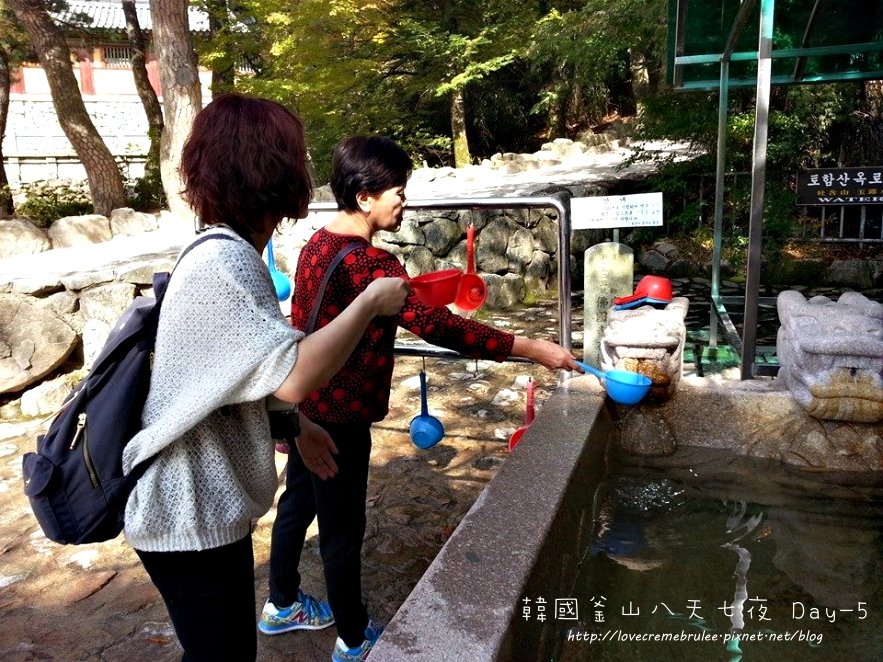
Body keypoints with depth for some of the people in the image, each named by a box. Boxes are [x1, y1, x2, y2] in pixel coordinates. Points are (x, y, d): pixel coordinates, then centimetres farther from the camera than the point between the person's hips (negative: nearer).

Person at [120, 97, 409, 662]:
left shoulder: (223, 254, 8)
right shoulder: (225, 261, -24)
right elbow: (294, 376, -34)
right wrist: (370, 303, -22)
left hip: (206, 507, 9)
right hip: (192, 517, -9)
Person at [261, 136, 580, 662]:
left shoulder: (319, 244, 4)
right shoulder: (368, 264, -25)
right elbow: (438, 326, -31)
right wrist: (532, 349, -29)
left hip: (305, 404, 10)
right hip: (338, 416, -9)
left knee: (298, 502, 23)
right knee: (343, 528, 6)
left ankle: (281, 606, 43)